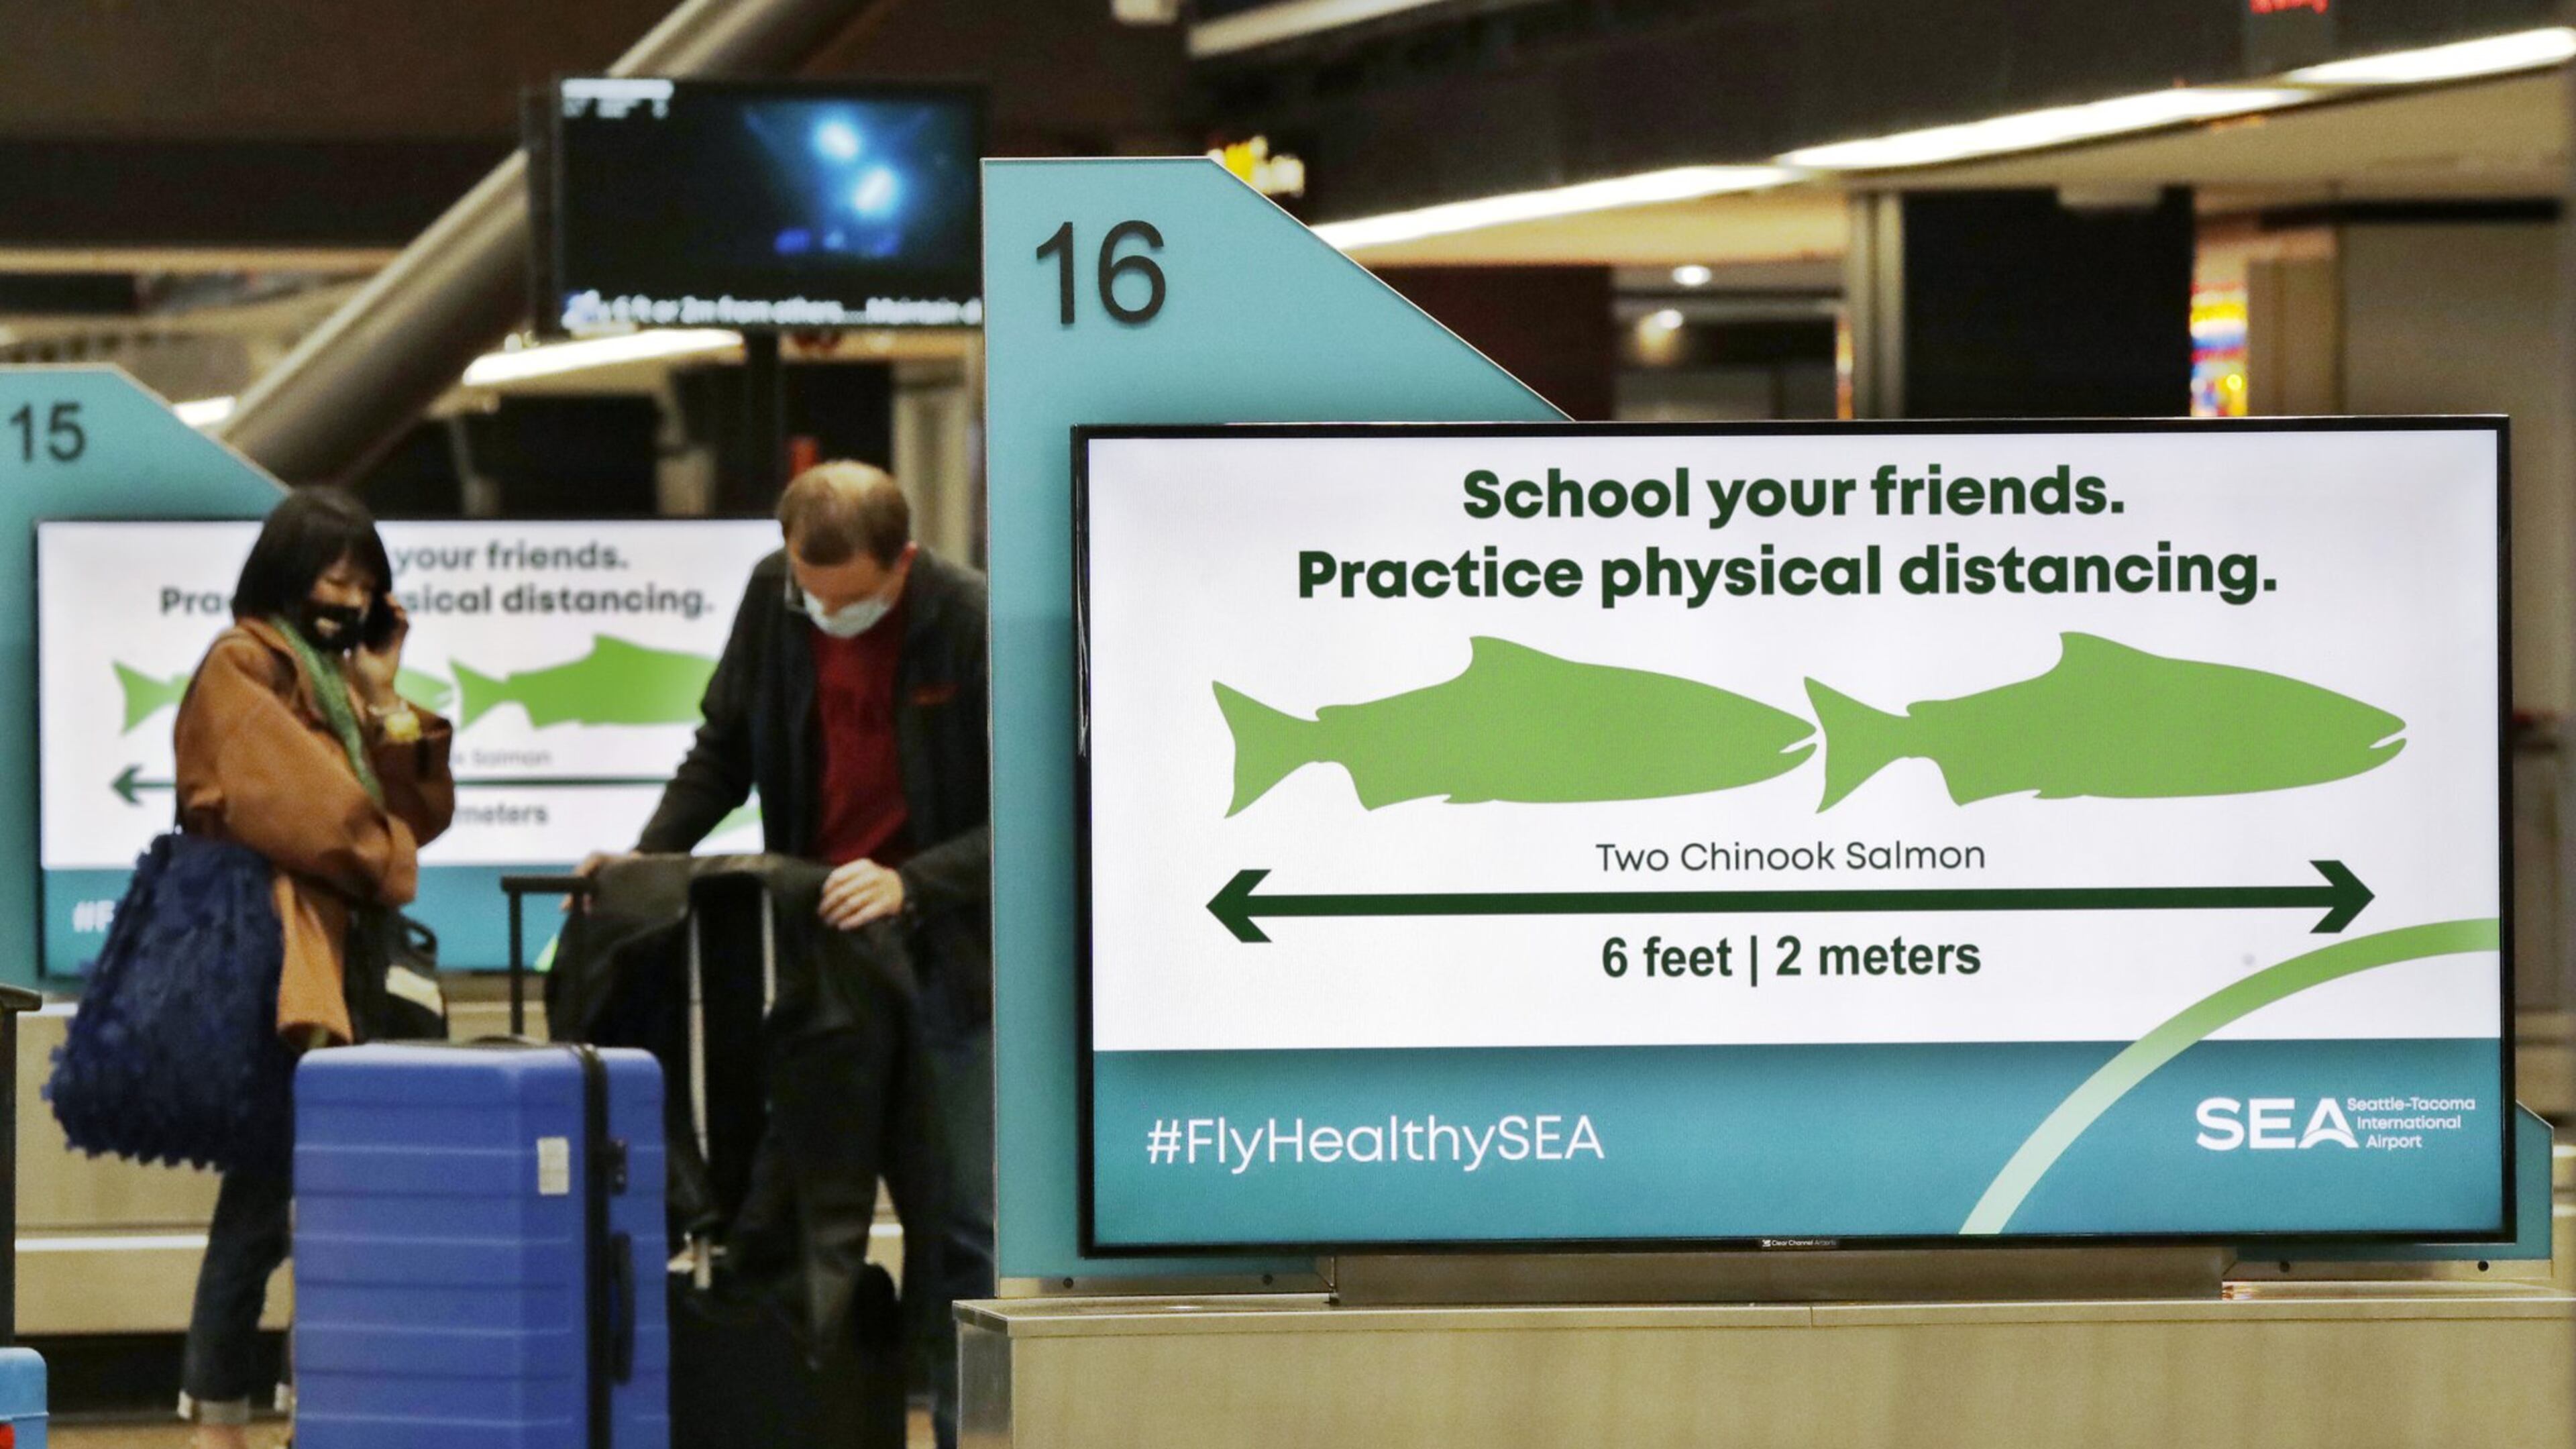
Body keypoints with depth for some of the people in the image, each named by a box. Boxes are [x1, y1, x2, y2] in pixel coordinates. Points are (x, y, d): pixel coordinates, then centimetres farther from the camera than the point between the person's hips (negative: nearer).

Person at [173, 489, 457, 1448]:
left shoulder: (339, 678, 21)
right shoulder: (241, 669, -3)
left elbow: (418, 819, 14)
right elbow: (293, 807, -14)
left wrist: (385, 702, 6)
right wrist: (381, 864, 0)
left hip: (350, 955, 8)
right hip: (278, 956, -8)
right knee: (266, 1191, -12)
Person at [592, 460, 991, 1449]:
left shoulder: (976, 625, -16)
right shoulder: (774, 598, -1)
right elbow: (724, 752, 12)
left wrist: (909, 884, -28)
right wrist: (647, 858, -2)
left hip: (943, 960, -4)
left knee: (962, 1228, -2)